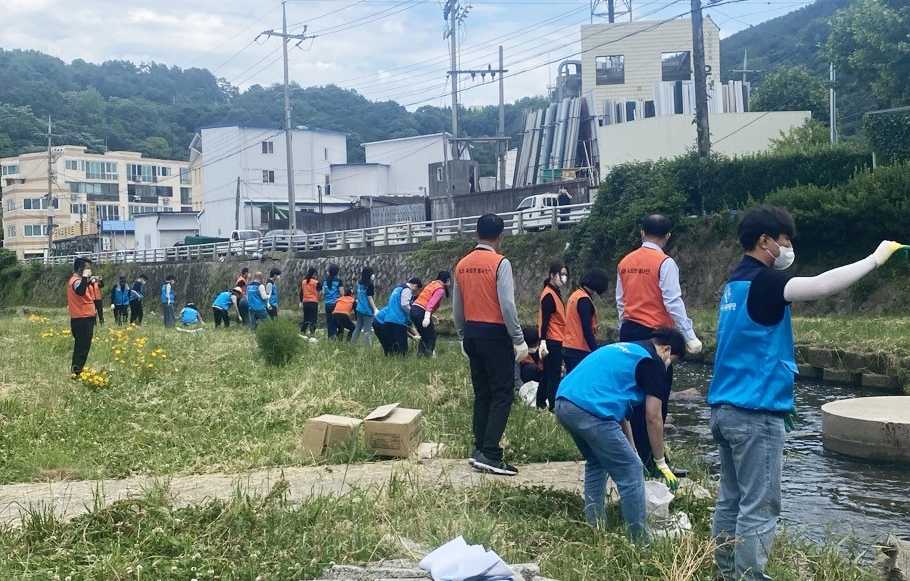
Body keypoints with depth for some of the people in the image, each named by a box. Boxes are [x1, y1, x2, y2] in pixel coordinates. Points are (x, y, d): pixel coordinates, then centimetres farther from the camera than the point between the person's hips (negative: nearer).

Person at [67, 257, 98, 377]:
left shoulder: (77, 280, 16)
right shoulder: (76, 281, -17)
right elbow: (80, 291, -38)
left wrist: (89, 281, 12)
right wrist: (85, 277, -34)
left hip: (84, 318, 11)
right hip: (82, 319, -11)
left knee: (81, 346, 17)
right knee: (83, 347, -10)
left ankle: (75, 370, 24)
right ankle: (77, 372, -11)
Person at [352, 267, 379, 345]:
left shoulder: (359, 283, 5)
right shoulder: (369, 285, -15)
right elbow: (370, 298, -16)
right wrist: (375, 309, -12)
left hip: (360, 309, 7)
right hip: (367, 310, -7)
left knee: (358, 328, 16)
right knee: (367, 330, -3)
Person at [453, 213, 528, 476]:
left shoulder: (462, 265, 7)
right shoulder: (500, 263, -12)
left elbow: (457, 307, 12)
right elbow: (507, 305, -17)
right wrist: (519, 340, -12)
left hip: (472, 333, 7)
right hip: (495, 334, -7)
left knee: (482, 394, 14)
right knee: (502, 395, -3)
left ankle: (480, 450, 15)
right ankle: (489, 454, -10)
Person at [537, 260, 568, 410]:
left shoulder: (555, 292, 15)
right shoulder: (549, 295, -16)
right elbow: (544, 320, -22)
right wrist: (543, 341, -27)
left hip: (555, 341, 10)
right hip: (553, 341, -10)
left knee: (548, 374, 15)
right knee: (554, 375, -8)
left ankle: (541, 404, 22)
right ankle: (553, 406, -6)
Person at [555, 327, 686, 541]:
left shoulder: (624, 348, 28)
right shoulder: (653, 362, 4)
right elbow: (653, 419, 4)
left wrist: (631, 451, 35)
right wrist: (662, 464, 15)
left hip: (563, 404, 9)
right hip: (590, 412, -9)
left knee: (596, 463, 29)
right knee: (631, 473, 2)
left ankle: (594, 529, 32)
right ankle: (639, 540, 6)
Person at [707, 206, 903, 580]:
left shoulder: (735, 283, 15)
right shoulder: (762, 280, -14)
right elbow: (821, 286, -27)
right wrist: (875, 259, -18)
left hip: (724, 408, 10)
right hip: (755, 413, -9)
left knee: (730, 500, 14)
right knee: (758, 508, -4)